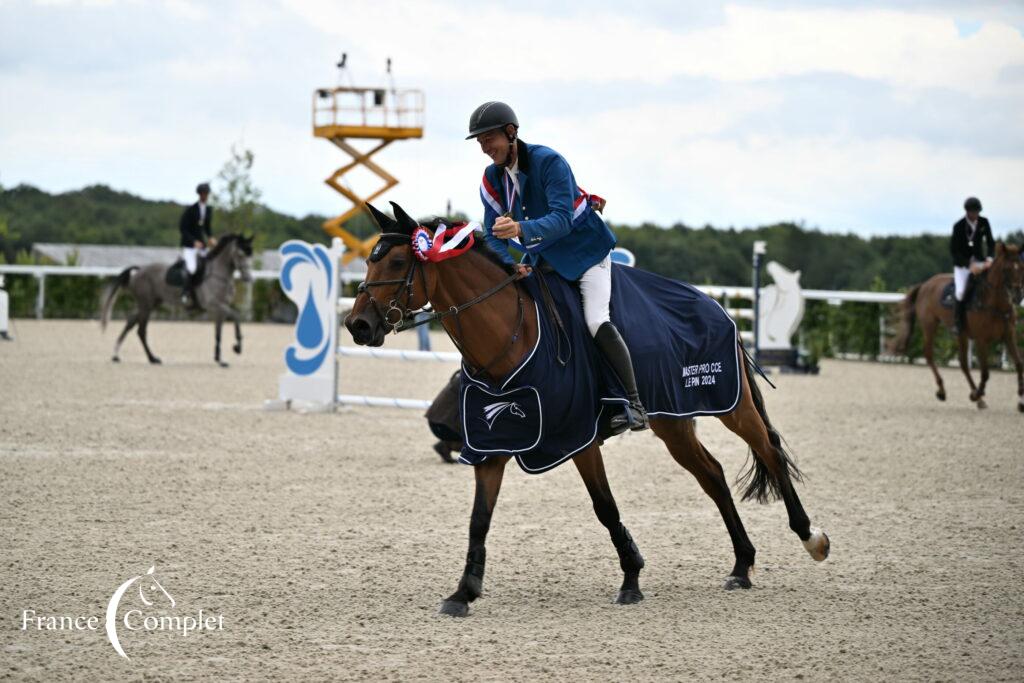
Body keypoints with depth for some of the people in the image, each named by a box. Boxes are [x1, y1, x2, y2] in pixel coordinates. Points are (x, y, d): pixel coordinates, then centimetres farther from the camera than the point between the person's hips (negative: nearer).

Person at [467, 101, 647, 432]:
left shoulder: (549, 162, -25)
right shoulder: (492, 179, -4)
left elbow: (562, 219, -35)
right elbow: (492, 235, -3)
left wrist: (521, 229, -53)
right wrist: (510, 264, -24)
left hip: (585, 249, -8)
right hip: (543, 259, 8)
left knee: (596, 321, -22)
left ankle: (634, 405, -20)